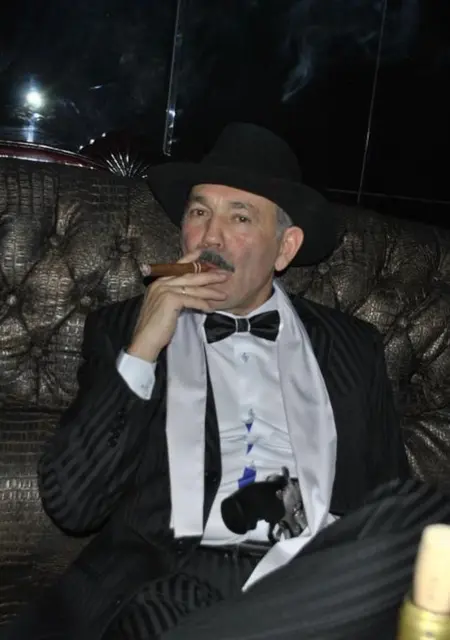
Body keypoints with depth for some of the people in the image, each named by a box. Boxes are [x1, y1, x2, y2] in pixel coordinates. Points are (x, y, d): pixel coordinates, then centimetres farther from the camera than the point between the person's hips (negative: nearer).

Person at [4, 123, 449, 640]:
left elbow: (393, 498, 14)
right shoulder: (122, 329, 10)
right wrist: (140, 353, -7)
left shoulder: (353, 346, 13)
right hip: (167, 580, -3)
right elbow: (68, 505, 3)